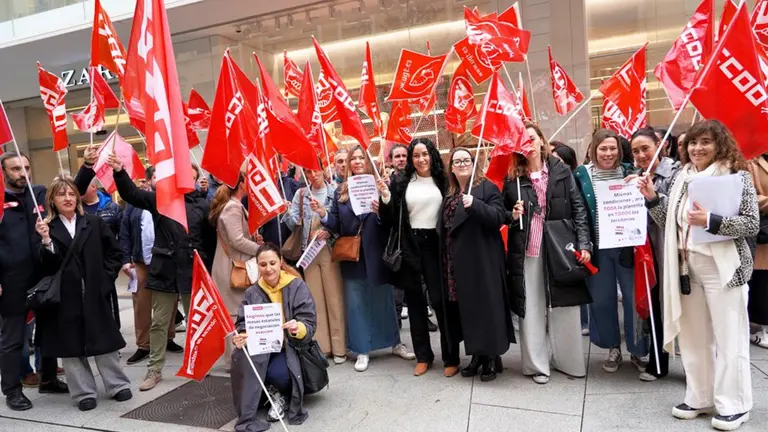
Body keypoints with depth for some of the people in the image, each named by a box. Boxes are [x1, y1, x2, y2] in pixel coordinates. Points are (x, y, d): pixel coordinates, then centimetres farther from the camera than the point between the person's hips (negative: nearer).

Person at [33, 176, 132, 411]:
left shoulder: (95, 223, 4)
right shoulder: (45, 228, 2)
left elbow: (114, 253, 6)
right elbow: (45, 266, -8)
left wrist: (106, 278, -2)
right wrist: (46, 240, -22)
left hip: (95, 294, 0)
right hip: (65, 297, 0)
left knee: (104, 340, 7)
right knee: (71, 344, 6)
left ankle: (118, 385, 18)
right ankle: (84, 393, 18)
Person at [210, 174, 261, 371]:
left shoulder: (230, 205, 15)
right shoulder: (233, 207, -15)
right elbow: (237, 240, -20)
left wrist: (254, 237, 9)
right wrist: (261, 249, -12)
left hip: (231, 266, 10)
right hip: (233, 267, -10)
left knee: (232, 313, 13)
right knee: (236, 313, -4)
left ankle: (233, 357, 20)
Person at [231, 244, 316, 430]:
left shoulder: (297, 286, -6)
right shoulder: (252, 293, 3)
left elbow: (309, 325, -12)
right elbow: (243, 324, -3)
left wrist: (298, 329, -35)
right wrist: (241, 337, -27)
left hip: (291, 348, -3)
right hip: (262, 348, 3)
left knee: (278, 373, -33)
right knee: (242, 356, -29)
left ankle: (283, 395, 7)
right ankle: (247, 417, -11)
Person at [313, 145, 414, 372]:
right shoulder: (340, 192, 6)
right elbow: (336, 226, 3)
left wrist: (380, 213, -30)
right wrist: (323, 214, -14)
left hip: (377, 255, -2)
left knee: (384, 300, 12)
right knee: (356, 304, 9)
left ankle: (395, 343, 29)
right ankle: (362, 350, 21)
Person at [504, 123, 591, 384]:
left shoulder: (561, 171, 3)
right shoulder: (512, 178, 3)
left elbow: (578, 208, 1)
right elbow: (504, 214, 14)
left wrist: (584, 244, -7)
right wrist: (513, 215, -8)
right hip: (526, 252, 0)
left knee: (564, 309, 7)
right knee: (531, 310, 5)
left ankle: (569, 361, 23)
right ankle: (537, 365, 17)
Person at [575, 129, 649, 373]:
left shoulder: (628, 171, 2)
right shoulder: (582, 175, 1)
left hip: (626, 245, 0)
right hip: (598, 247, 0)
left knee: (634, 297, 4)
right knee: (602, 299, 8)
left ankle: (637, 351, 20)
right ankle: (613, 348, 25)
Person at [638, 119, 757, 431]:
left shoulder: (737, 176, -4)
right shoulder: (682, 178, 11)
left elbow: (752, 224, -11)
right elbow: (669, 224, 10)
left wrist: (710, 221, -23)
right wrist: (652, 199, -2)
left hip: (723, 267, -5)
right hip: (686, 266, 6)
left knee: (729, 338, 2)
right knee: (693, 337, 12)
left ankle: (733, 406, 16)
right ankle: (700, 398, 26)